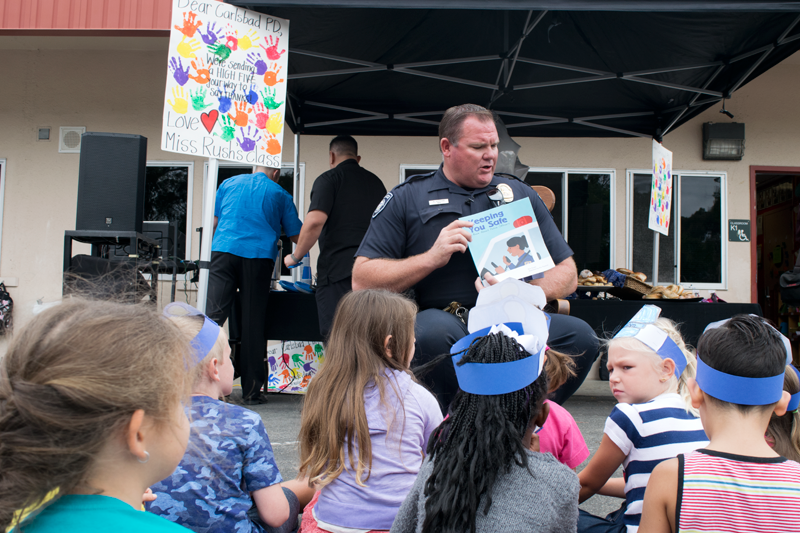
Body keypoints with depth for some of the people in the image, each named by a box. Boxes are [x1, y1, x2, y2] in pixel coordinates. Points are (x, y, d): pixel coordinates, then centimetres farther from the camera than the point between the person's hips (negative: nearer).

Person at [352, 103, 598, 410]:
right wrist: (431, 258, -10)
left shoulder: (521, 195, 19)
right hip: (445, 319, -2)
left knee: (580, 335, -24)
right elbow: (362, 280, 2)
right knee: (435, 328, -36)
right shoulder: (406, 198, 10)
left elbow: (567, 274, 16)